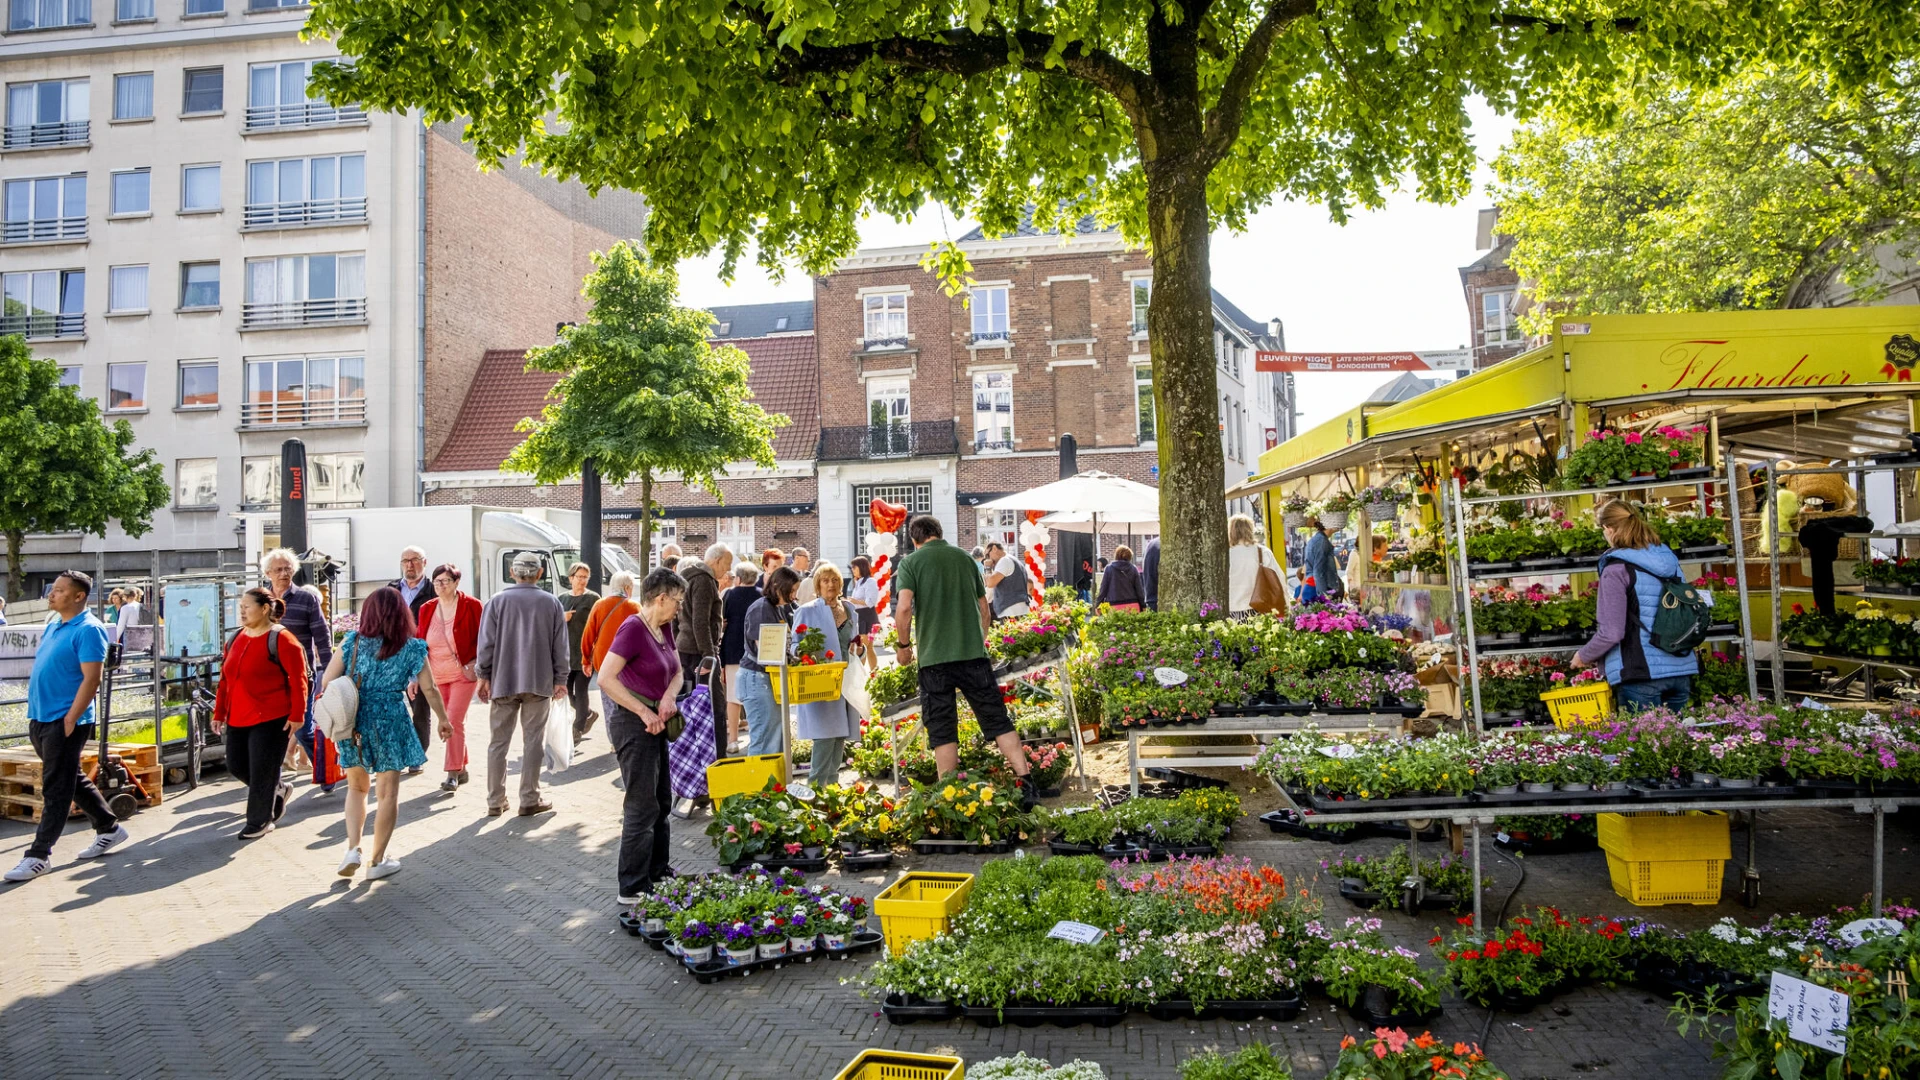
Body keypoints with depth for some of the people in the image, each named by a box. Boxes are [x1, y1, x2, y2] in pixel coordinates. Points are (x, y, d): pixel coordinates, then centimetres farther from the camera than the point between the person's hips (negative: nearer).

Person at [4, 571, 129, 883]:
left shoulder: (88, 630, -14)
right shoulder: (53, 626, 13)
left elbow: (91, 679, -18)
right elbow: (43, 671, 21)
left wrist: (70, 720, -20)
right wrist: (35, 713, 15)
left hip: (64, 721, -9)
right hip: (40, 718, 9)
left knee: (56, 789, -3)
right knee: (73, 781, 17)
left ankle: (38, 855, 2)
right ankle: (109, 829, 28)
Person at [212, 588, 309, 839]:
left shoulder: (280, 639, -12)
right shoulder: (236, 639, 10)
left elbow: (298, 680, -13)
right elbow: (225, 679, 16)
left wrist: (296, 715, -15)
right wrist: (219, 712, 12)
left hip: (271, 719, -8)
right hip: (237, 719, 8)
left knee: (262, 771, 0)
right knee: (236, 766, 12)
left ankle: (260, 821, 16)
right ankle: (277, 791, 35)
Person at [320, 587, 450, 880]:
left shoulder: (352, 642, -1)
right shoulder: (412, 648, -3)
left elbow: (326, 683, -3)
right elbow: (429, 689, 0)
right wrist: (443, 720, 13)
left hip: (353, 722, 2)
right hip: (391, 723, -2)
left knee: (356, 787, 20)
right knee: (388, 792, 8)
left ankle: (352, 849, 7)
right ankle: (377, 861, 13)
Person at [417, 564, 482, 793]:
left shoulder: (471, 606, -9)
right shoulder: (427, 609, 5)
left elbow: (483, 638, -4)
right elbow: (420, 642, 10)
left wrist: (475, 664, -13)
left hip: (463, 674, -5)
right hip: (437, 676, 5)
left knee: (454, 722, -11)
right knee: (447, 723, 12)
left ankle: (453, 774, -5)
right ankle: (461, 769, 25)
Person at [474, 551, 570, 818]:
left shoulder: (497, 601, -2)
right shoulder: (551, 602, 0)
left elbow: (486, 643, -2)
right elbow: (560, 645, 2)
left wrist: (483, 676, 8)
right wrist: (560, 679, 10)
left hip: (503, 681, 1)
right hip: (539, 682, 0)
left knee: (498, 742, 9)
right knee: (533, 742, 4)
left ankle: (495, 801, 12)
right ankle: (529, 800, 5)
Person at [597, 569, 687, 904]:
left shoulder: (664, 628, 7)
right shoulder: (633, 628, -19)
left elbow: (677, 671, 13)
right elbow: (606, 678, -25)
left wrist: (669, 697, -9)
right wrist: (644, 712, -23)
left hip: (655, 723, 9)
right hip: (633, 724, -9)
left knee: (662, 802, 18)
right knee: (642, 807, -4)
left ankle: (658, 873, 32)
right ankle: (633, 889, 6)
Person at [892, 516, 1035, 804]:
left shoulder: (911, 562, 2)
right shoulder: (964, 557, 14)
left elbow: (904, 609, -12)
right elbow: (985, 611, 18)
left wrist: (904, 645, 3)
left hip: (934, 657, -2)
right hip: (973, 652, 3)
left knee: (942, 731, 5)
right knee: (998, 720, 6)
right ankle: (1024, 782, 1)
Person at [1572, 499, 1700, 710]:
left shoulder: (1617, 569, -12)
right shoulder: (1669, 559, 11)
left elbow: (1611, 633, -15)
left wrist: (1584, 656, 2)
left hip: (1642, 674, -7)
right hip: (1681, 671, 7)